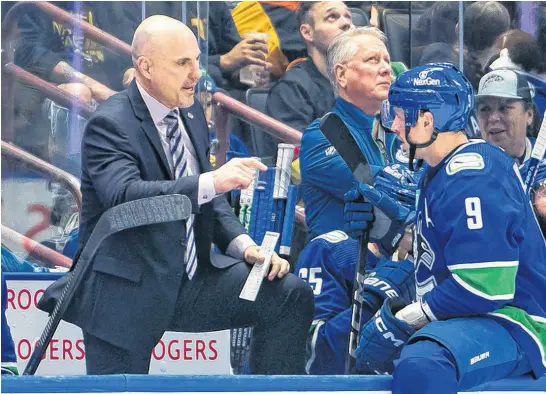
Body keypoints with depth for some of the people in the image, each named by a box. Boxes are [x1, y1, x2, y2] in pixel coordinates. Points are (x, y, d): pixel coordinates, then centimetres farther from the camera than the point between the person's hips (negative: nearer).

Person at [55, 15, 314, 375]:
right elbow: (123, 195, -32)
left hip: (191, 280, 7)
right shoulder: (110, 124, -15)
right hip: (128, 289, -7)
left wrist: (243, 244, -3)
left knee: (291, 294, -7)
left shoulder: (192, 114, 10)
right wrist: (212, 181, -40)